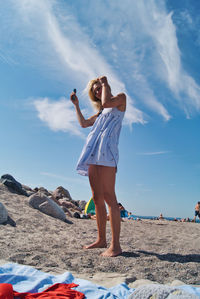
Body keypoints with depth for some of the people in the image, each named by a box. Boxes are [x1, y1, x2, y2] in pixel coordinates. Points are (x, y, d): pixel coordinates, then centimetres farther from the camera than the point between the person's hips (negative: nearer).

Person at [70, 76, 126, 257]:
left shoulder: (121, 98, 12)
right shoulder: (101, 111, 30)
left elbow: (106, 102, -9)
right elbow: (83, 123, 34)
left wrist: (104, 83, 7)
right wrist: (76, 105, 32)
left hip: (106, 150, -8)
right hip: (93, 154, 8)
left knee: (108, 197, -15)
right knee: (97, 198, 5)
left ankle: (115, 245, -13)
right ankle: (101, 239, 13)